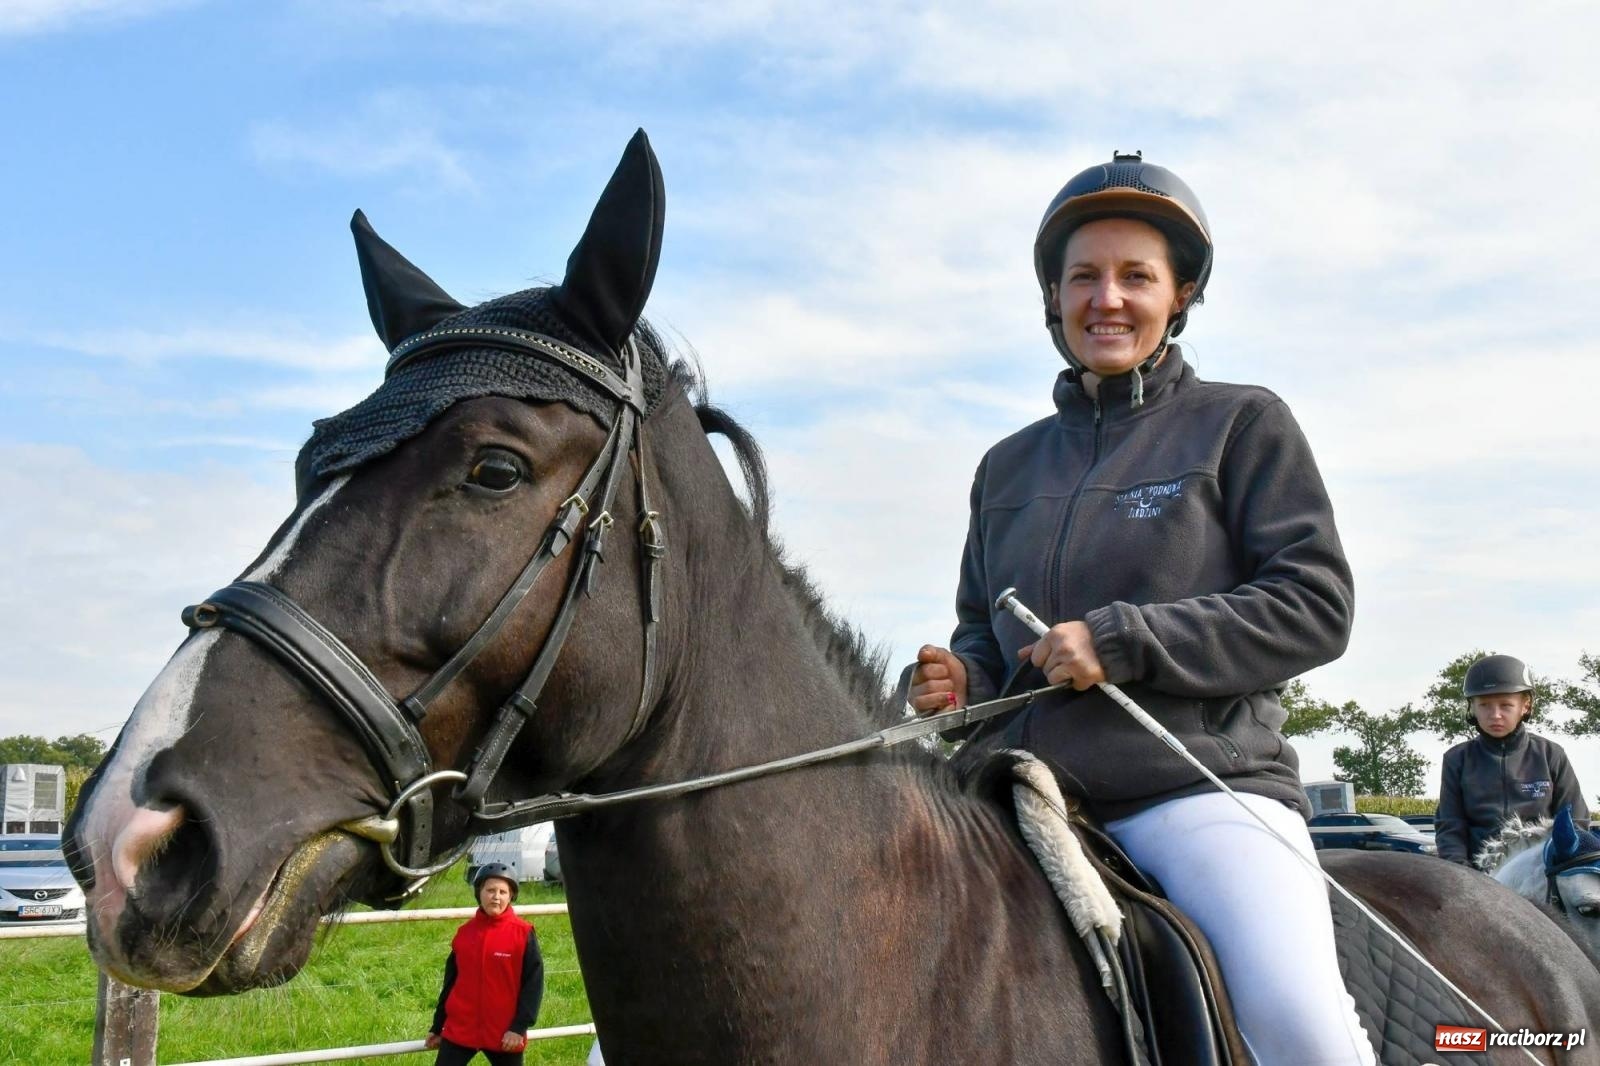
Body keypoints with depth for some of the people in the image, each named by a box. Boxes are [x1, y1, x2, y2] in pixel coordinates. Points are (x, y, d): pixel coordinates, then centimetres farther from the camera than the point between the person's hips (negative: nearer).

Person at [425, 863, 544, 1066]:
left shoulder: (523, 934, -7)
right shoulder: (464, 932, 4)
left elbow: (534, 982, -8)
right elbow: (451, 982, 12)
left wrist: (519, 1027, -14)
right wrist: (437, 1027, 15)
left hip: (505, 1034, -3)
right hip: (459, 1030, 3)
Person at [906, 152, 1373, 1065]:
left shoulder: (1244, 424, 5)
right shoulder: (1009, 466, 18)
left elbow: (1316, 604, -4)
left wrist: (1124, 641, -14)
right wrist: (962, 678, 2)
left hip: (1205, 785, -5)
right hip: (1032, 798, 5)